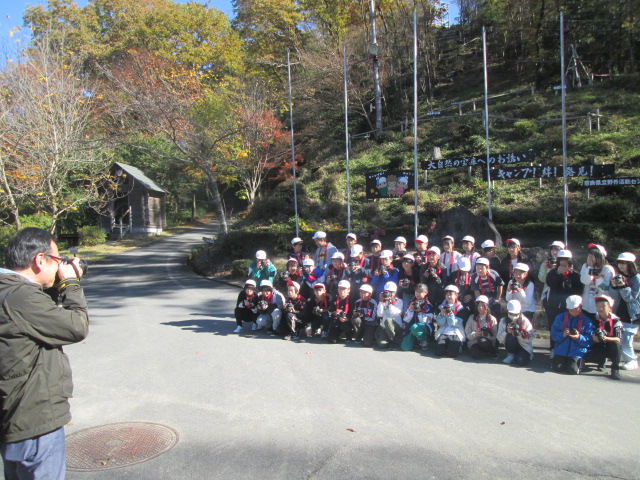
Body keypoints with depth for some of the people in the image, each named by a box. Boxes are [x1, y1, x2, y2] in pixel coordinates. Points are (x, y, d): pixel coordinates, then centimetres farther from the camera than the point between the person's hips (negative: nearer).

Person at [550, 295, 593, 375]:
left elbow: (589, 341, -4)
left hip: (577, 352, -1)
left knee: (572, 370, -19)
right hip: (561, 350, 1)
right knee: (557, 368, -15)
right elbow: (553, 333, 1)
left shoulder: (586, 321, 1)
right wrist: (562, 335, -19)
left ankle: (579, 363, 16)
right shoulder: (560, 317, 5)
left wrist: (579, 337, -23)